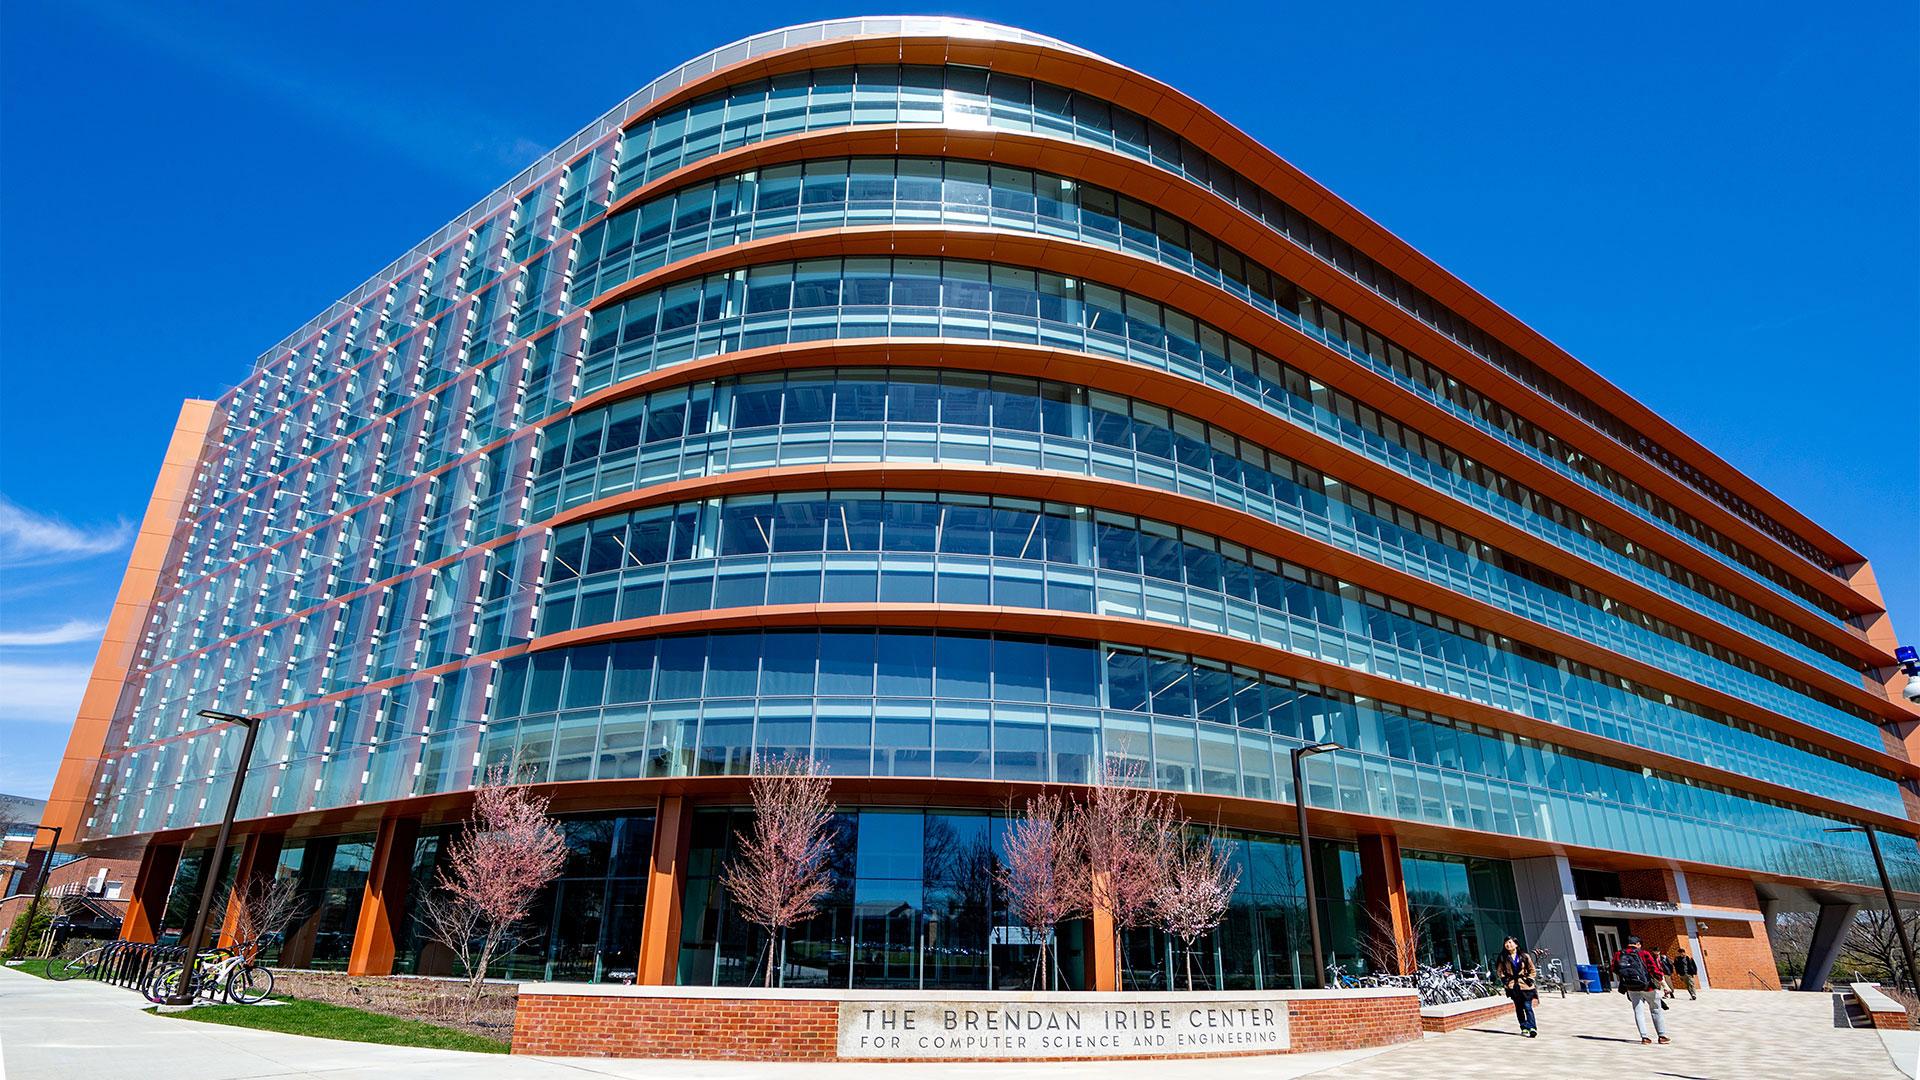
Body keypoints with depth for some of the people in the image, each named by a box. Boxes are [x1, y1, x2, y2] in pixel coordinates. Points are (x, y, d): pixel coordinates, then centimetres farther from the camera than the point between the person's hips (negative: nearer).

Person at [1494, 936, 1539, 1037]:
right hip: (1513, 986, 2)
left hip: (1525, 986, -2)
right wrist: (1505, 981, -3)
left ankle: (1532, 1028, -16)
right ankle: (1524, 1028, 13)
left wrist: (1528, 980, -4)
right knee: (1519, 1008, 6)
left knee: (1527, 1007, -12)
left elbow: (1532, 970, 7)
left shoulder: (1524, 956, 4)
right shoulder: (1503, 958, 6)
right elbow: (1499, 971, 9)